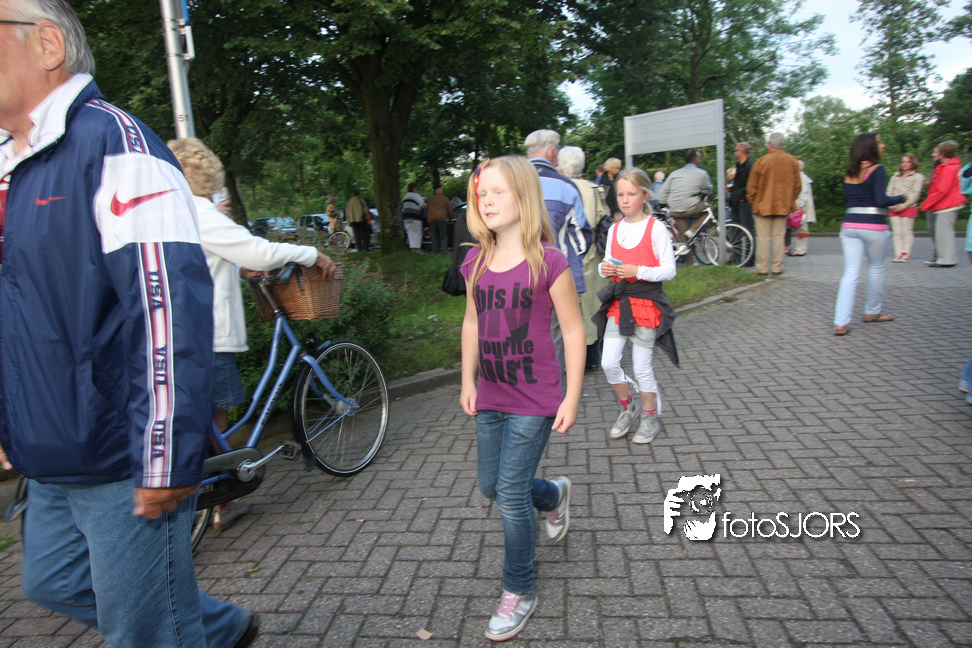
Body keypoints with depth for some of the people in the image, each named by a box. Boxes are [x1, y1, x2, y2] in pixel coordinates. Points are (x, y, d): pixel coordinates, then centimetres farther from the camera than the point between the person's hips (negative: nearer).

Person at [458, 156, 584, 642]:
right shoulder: (476, 263, 1)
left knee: (511, 494, -1)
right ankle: (555, 495, 49)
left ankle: (519, 591, 23)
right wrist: (468, 380, 10)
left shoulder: (548, 262, -16)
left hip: (534, 401, -6)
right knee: (491, 487, 17)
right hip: (490, 399, 6)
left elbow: (573, 331, -11)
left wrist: (572, 397, -11)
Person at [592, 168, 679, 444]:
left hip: (646, 304, -5)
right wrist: (605, 269, -5)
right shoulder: (614, 229, 9)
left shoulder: (656, 228, -7)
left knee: (642, 367, 4)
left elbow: (669, 270, -9)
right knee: (609, 363, -1)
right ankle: (627, 407, 25)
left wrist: (638, 271, -23)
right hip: (618, 304, 5)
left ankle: (650, 418, 25)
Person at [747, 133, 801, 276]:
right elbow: (797, 186, 8)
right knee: (779, 237, 9)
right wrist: (790, 201, 20)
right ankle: (777, 267, 11)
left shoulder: (762, 161, -11)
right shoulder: (792, 161, 2)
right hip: (783, 205, 4)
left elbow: (752, 186, -6)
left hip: (763, 205, -4)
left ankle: (762, 268, 4)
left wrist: (752, 201, 9)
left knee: (763, 238, 1)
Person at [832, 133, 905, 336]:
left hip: (850, 225, 5)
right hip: (874, 227, -5)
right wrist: (901, 199, 1)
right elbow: (881, 200, -16)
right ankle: (872, 312, 30)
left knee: (850, 274, 1)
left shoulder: (849, 174, 11)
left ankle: (840, 323, -7)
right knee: (876, 269, 16)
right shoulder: (877, 169, -8)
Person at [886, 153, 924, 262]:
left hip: (909, 208, -4)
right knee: (896, 232, 0)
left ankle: (906, 254, -1)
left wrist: (903, 206, -12)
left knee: (907, 232, -4)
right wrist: (892, 205, -4)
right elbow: (889, 192, 12)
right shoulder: (895, 176, 18)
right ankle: (898, 254, 2)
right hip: (894, 208, 4)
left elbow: (915, 194, -4)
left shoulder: (917, 177, 5)